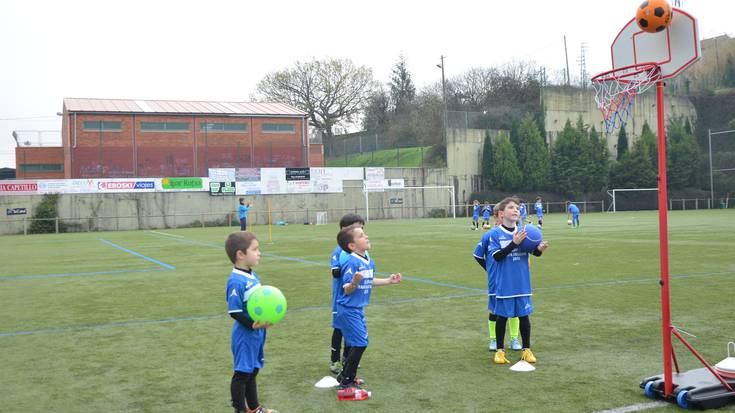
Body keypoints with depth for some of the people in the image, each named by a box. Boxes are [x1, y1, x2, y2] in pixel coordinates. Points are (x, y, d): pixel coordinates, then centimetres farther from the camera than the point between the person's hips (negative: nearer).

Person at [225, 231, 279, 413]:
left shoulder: (253, 276, 6)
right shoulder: (236, 281, -22)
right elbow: (234, 311, -23)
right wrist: (252, 325, -27)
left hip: (257, 332, 9)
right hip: (245, 335, -9)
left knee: (252, 370, 21)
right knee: (242, 373, 4)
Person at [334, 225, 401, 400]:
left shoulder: (369, 261, 4)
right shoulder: (351, 262, -23)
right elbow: (347, 289, -24)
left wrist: (388, 280, 21)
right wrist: (354, 283, -45)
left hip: (358, 309, 9)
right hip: (349, 309, -9)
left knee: (356, 343, 19)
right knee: (360, 343, -9)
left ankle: (345, 376, 37)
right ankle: (346, 386, -2)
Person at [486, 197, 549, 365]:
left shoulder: (523, 232, 3)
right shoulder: (495, 234, -8)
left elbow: (534, 251, 4)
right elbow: (497, 256, -17)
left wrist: (540, 248, -19)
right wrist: (514, 243, -26)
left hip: (522, 283, 3)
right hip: (504, 285, -3)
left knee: (524, 316, 10)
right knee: (502, 317, 7)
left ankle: (526, 349, 24)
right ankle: (500, 350, 21)